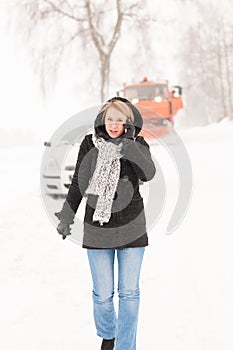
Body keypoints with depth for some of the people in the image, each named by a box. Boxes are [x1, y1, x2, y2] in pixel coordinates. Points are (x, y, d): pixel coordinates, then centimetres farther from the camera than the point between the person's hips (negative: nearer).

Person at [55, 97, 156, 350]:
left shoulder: (138, 145, -2)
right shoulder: (90, 144, -1)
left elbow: (148, 173, -21)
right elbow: (78, 183, 6)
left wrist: (129, 147, -32)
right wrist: (67, 215, 1)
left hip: (131, 228, 0)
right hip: (97, 228, 1)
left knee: (129, 293, 5)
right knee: (102, 294, 7)